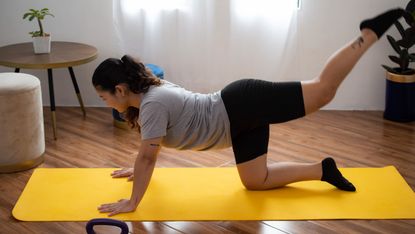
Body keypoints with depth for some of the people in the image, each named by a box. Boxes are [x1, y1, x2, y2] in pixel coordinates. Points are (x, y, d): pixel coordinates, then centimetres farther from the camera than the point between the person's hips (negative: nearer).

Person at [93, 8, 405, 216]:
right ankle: (322, 170, 19)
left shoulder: (153, 104, -20)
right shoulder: (153, 89, 9)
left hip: (245, 105, -9)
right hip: (242, 118, 9)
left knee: (323, 89, -4)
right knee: (256, 181, 13)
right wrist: (138, 170, 37)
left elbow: (148, 157, -21)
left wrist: (132, 203, -14)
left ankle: (369, 32, 9)